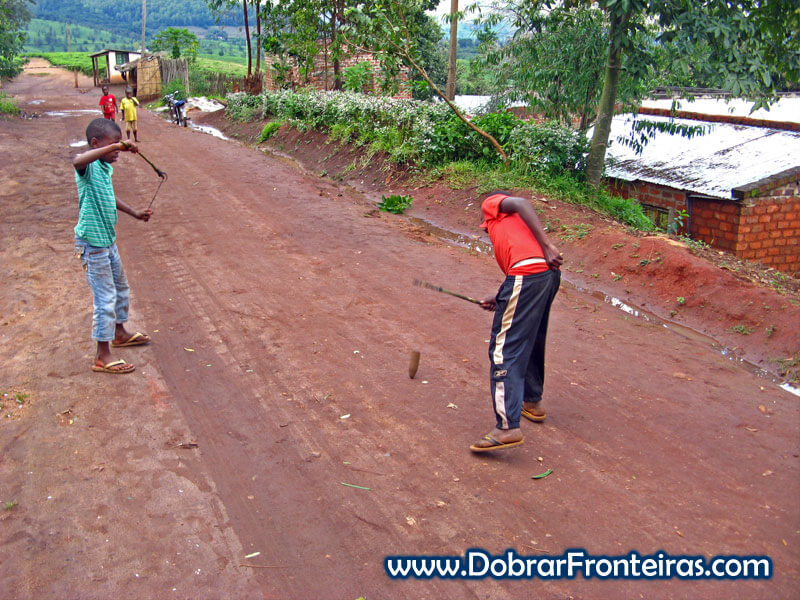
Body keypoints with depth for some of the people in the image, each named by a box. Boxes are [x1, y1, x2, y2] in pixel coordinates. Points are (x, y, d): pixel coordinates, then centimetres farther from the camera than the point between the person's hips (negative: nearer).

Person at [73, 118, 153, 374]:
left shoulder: (106, 167, 8)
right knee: (105, 298, -4)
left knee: (121, 288, 24)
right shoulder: (88, 167, -20)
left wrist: (135, 213, 27)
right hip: (92, 242, -10)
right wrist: (116, 146, -47)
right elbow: (78, 161, -47)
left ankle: (119, 333, 46)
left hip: (108, 239, 10)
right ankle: (102, 357, 6)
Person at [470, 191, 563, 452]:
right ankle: (532, 401, 42)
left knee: (504, 350, -9)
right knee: (531, 342, 26)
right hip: (550, 274, 9)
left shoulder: (492, 203, 17)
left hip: (526, 273, -9)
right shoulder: (514, 222, 36)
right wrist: (500, 299, 28)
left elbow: (522, 204, -4)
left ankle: (508, 426, -16)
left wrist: (547, 245, -14)